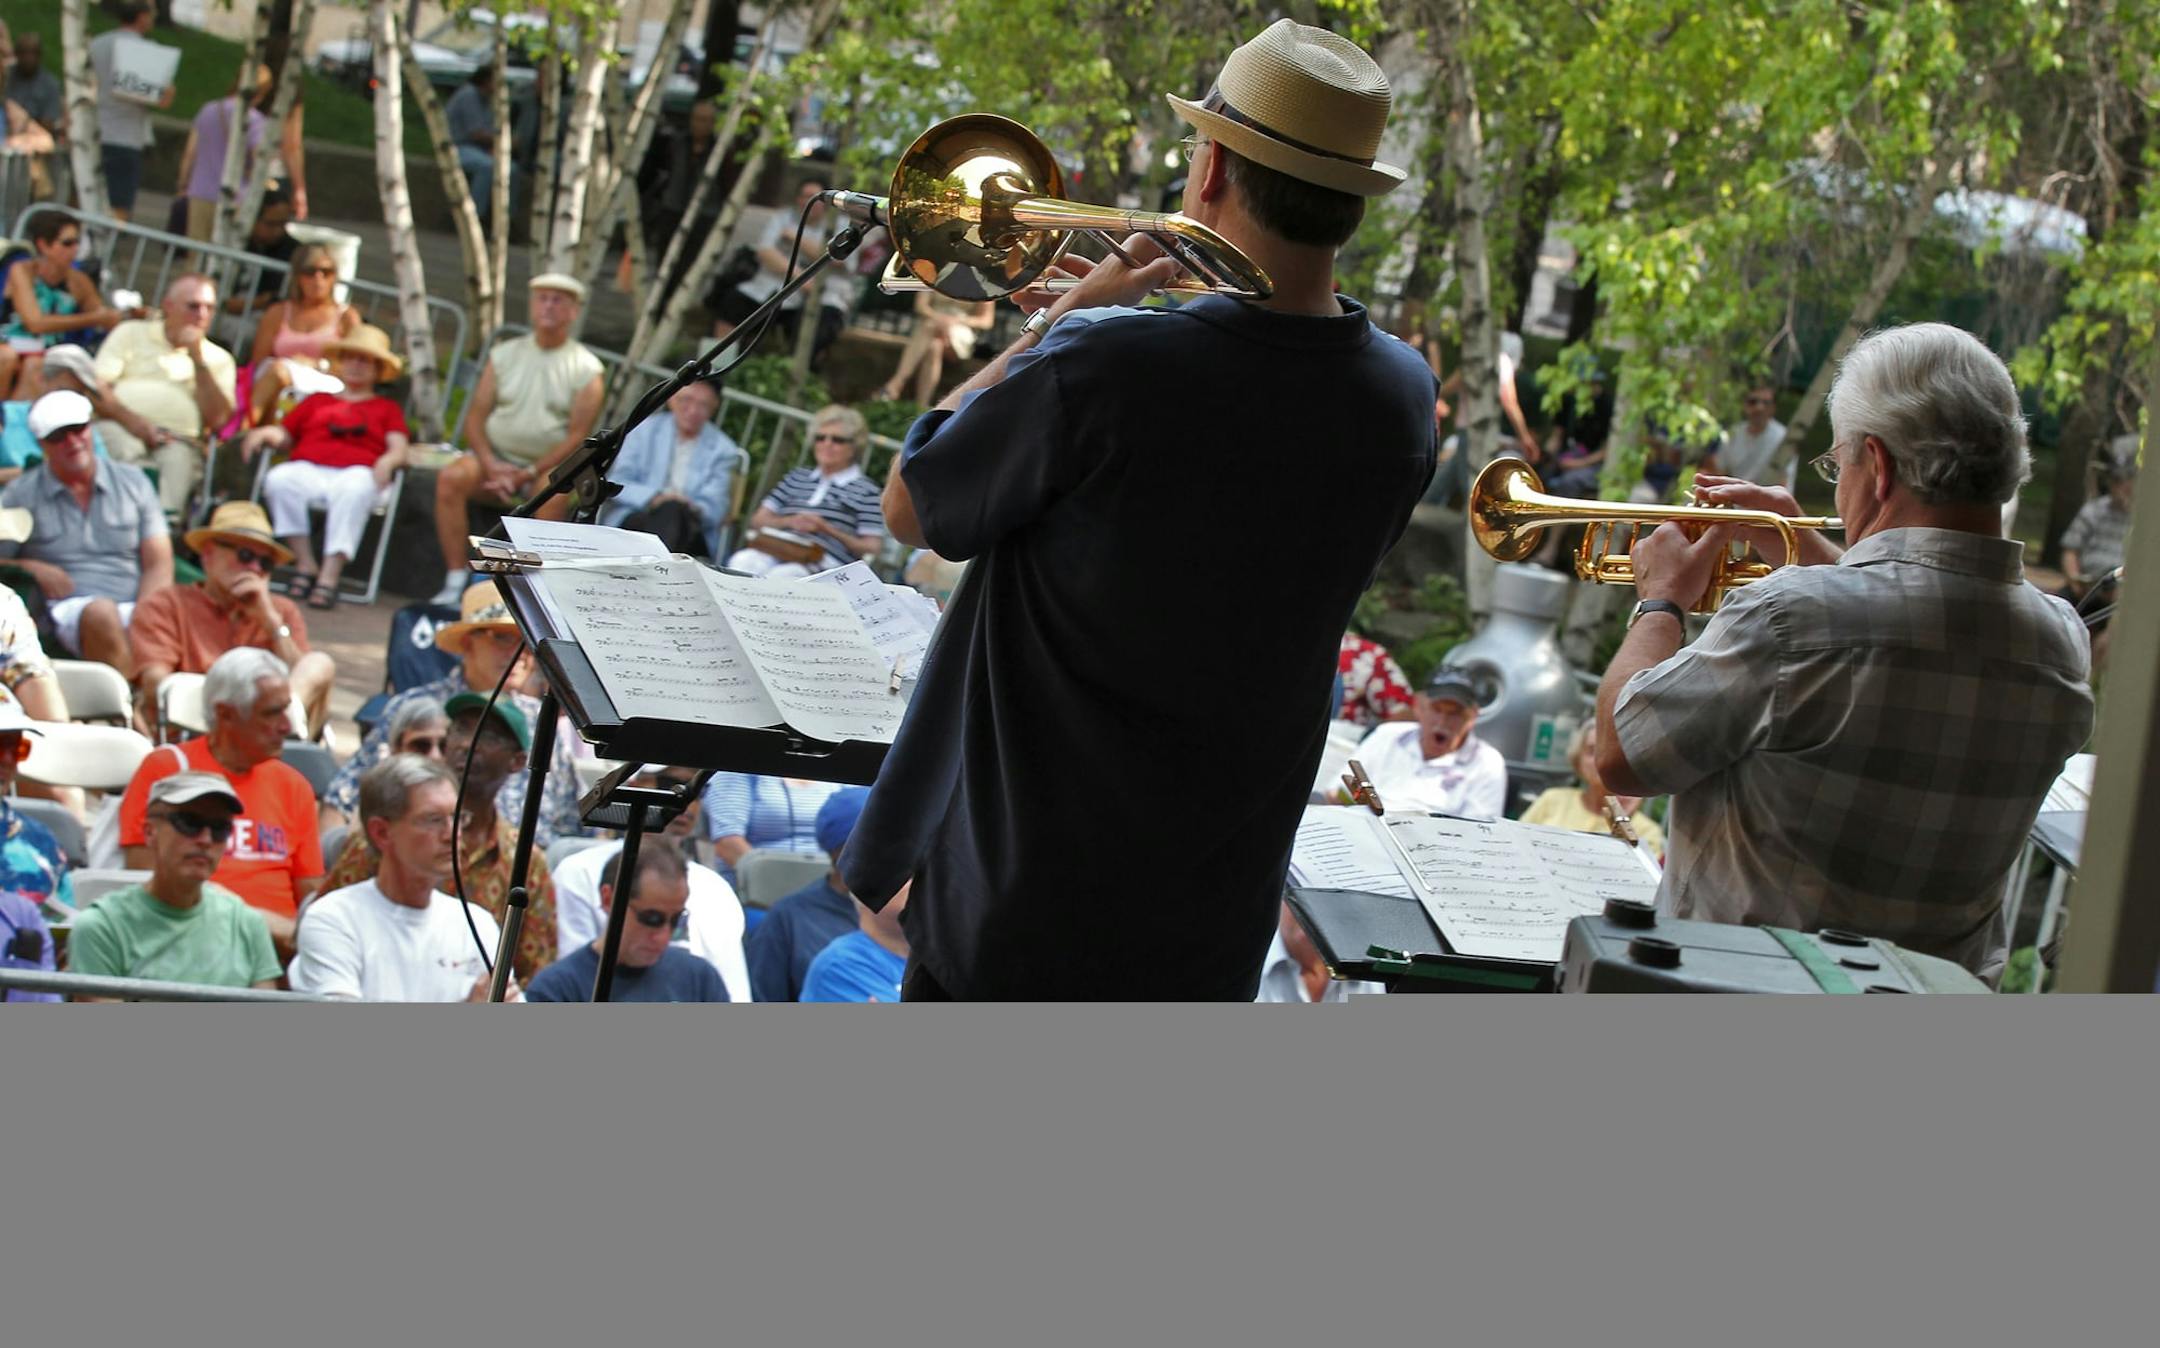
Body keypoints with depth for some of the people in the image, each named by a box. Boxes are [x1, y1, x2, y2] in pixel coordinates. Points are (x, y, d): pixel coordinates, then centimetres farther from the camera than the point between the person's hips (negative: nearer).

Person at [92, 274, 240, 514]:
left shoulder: (218, 359, 22)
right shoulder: (131, 333, 21)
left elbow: (217, 419, 5)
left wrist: (197, 359, 4)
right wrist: (129, 419, -12)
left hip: (178, 439, 0)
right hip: (121, 425, 0)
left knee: (180, 459, -35)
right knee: (126, 447, -36)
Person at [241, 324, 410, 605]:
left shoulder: (386, 408, 28)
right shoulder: (317, 401, 35)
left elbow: (400, 448, 12)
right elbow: (285, 435, 27)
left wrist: (387, 461, -12)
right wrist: (265, 433, 4)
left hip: (355, 473, -2)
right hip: (307, 470, 2)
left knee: (356, 490, -41)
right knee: (278, 480, -34)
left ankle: (329, 577, -46)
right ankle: (306, 565, -31)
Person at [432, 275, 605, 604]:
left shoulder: (586, 368, -1)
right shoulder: (505, 355, 8)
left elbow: (578, 436, -7)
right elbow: (475, 416, 4)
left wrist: (528, 474, -15)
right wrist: (490, 464, -14)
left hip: (548, 465, -3)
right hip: (495, 456, 3)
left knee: (555, 494, -36)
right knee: (451, 478, -27)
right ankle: (455, 580, -25)